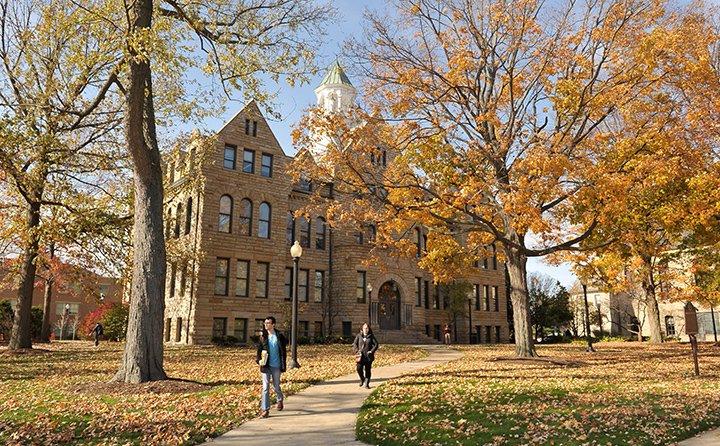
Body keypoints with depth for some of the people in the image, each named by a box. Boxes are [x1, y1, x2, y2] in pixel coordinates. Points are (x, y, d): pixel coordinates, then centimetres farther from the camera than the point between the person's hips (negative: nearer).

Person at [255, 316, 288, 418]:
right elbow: (259, 349, 5)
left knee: (276, 386, 14)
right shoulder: (263, 336, -1)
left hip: (276, 366, 0)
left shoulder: (280, 336, -5)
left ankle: (280, 400, 44)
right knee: (265, 387, -4)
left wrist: (284, 365, -4)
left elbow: (283, 351, -1)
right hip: (266, 365, 1)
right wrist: (259, 359, -11)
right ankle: (265, 409, 2)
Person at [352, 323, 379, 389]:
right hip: (361, 355, 0)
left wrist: (372, 351, -9)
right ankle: (362, 379, 17)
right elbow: (354, 344, 8)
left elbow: (376, 344, 2)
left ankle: (367, 384, 12)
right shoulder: (359, 335, 5)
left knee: (368, 370, 1)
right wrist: (357, 351, -5)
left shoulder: (371, 336, 3)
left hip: (368, 356, 0)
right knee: (359, 368, -12)